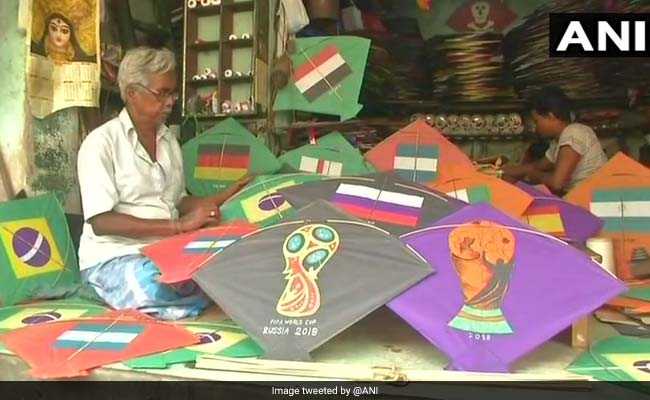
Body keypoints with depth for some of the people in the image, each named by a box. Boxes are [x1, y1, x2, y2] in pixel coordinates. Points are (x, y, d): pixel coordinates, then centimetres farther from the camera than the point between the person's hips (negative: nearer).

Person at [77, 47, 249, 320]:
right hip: (114, 257, -5)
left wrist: (224, 198, 2)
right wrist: (179, 225, -23)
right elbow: (101, 222, -16)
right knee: (156, 287, -39)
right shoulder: (101, 142, -7)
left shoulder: (169, 141, 15)